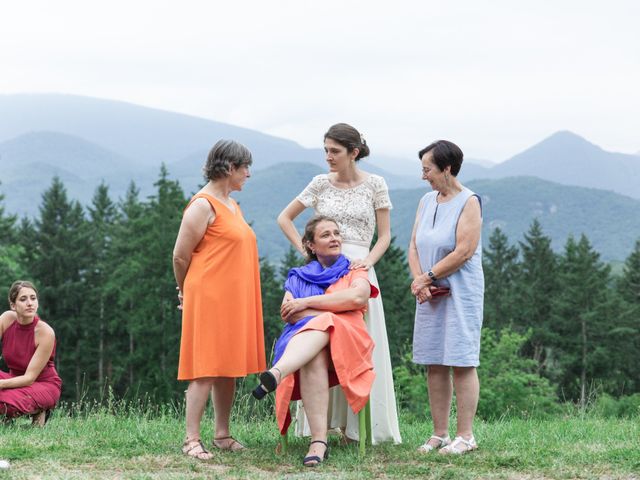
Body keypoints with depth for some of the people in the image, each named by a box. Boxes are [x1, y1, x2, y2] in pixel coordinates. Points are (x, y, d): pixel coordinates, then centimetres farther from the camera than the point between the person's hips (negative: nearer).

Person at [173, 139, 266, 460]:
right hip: (209, 298, -9)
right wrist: (187, 291, 5)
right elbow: (180, 256, -10)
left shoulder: (232, 205, 17)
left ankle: (222, 434, 16)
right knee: (206, 370, -9)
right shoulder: (203, 205, -12)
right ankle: (192, 440, -7)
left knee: (229, 368, 10)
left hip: (234, 299, 9)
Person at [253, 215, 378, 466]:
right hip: (302, 341, 1)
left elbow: (358, 297, -4)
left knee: (320, 328, -37)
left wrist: (306, 302, -5)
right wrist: (335, 311, -5)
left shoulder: (354, 273, 22)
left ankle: (276, 373, -66)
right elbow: (287, 313, 5)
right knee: (314, 358, -39)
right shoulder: (298, 277, 26)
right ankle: (318, 442, -54)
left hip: (344, 344, -1)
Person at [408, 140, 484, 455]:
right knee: (434, 364, 6)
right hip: (430, 295, 7)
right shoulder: (427, 201, 14)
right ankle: (440, 434, 12)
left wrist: (427, 277, -10)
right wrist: (419, 281, -7)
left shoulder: (469, 202, -8)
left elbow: (463, 252, -16)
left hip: (460, 293, -7)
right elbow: (414, 246, 10)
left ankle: (465, 436, -2)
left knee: (462, 364, -6)